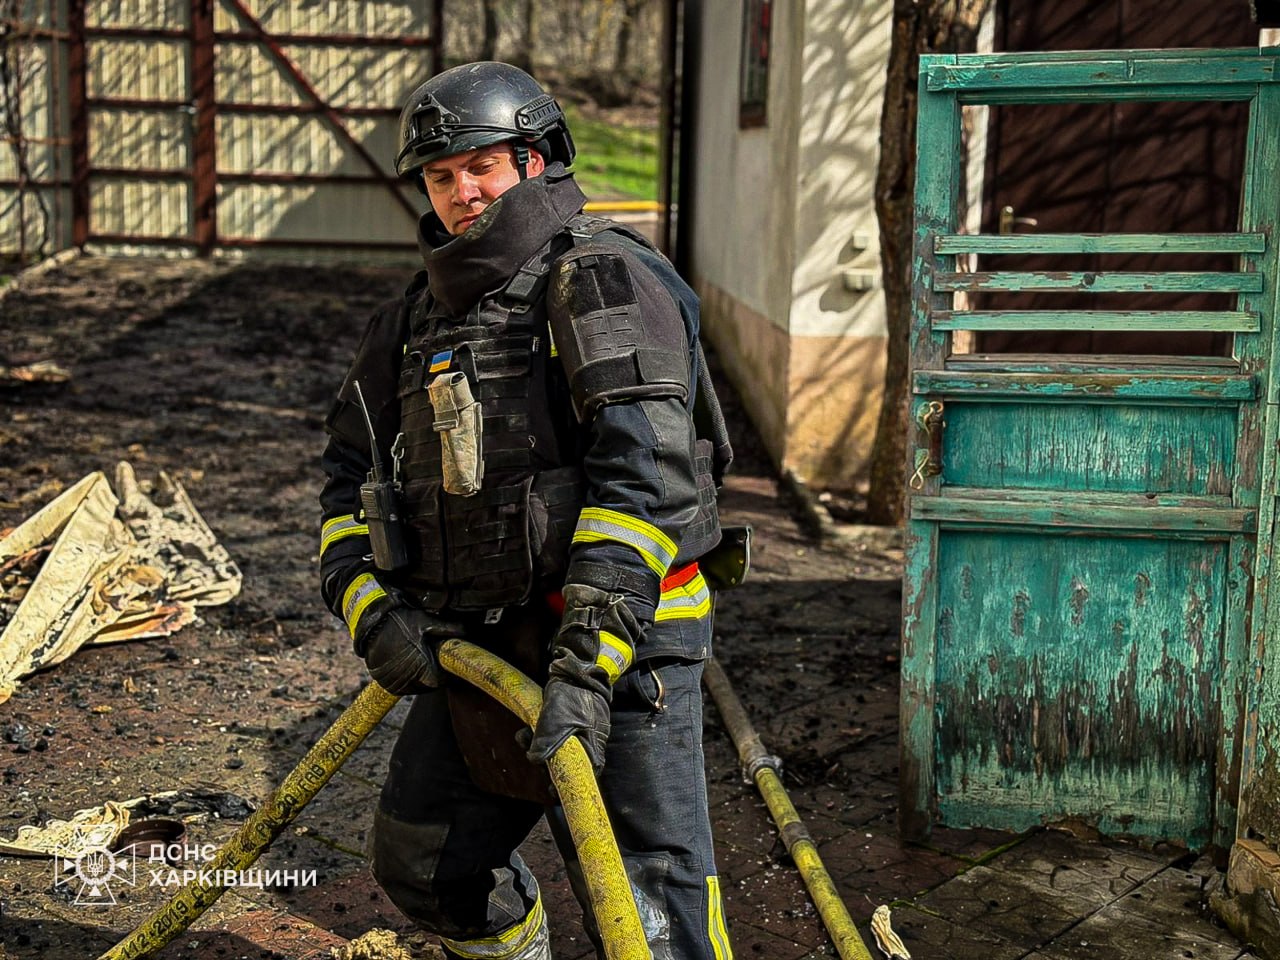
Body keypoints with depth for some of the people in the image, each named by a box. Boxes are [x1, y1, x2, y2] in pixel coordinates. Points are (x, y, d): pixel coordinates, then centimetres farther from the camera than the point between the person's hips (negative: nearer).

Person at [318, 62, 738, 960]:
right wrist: (373, 610, -2)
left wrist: (587, 661, -29)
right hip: (473, 647, 8)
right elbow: (353, 472, 17)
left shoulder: (603, 279, -11)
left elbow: (645, 474, -22)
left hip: (617, 643, -8)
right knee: (422, 861, 21)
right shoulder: (420, 315, 15)